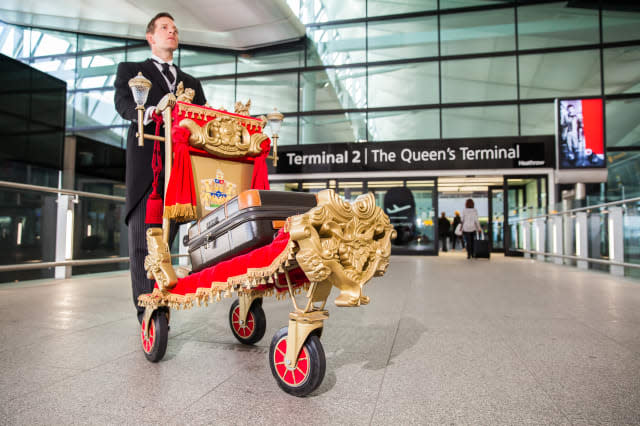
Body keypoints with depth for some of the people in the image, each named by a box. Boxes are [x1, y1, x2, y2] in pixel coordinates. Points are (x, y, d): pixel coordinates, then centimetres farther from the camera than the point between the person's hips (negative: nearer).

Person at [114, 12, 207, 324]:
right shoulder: (130, 70, 19)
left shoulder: (191, 83, 28)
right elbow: (123, 103, -1)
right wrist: (151, 112, -24)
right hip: (147, 164, -2)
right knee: (143, 238, -6)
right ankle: (147, 310, -3)